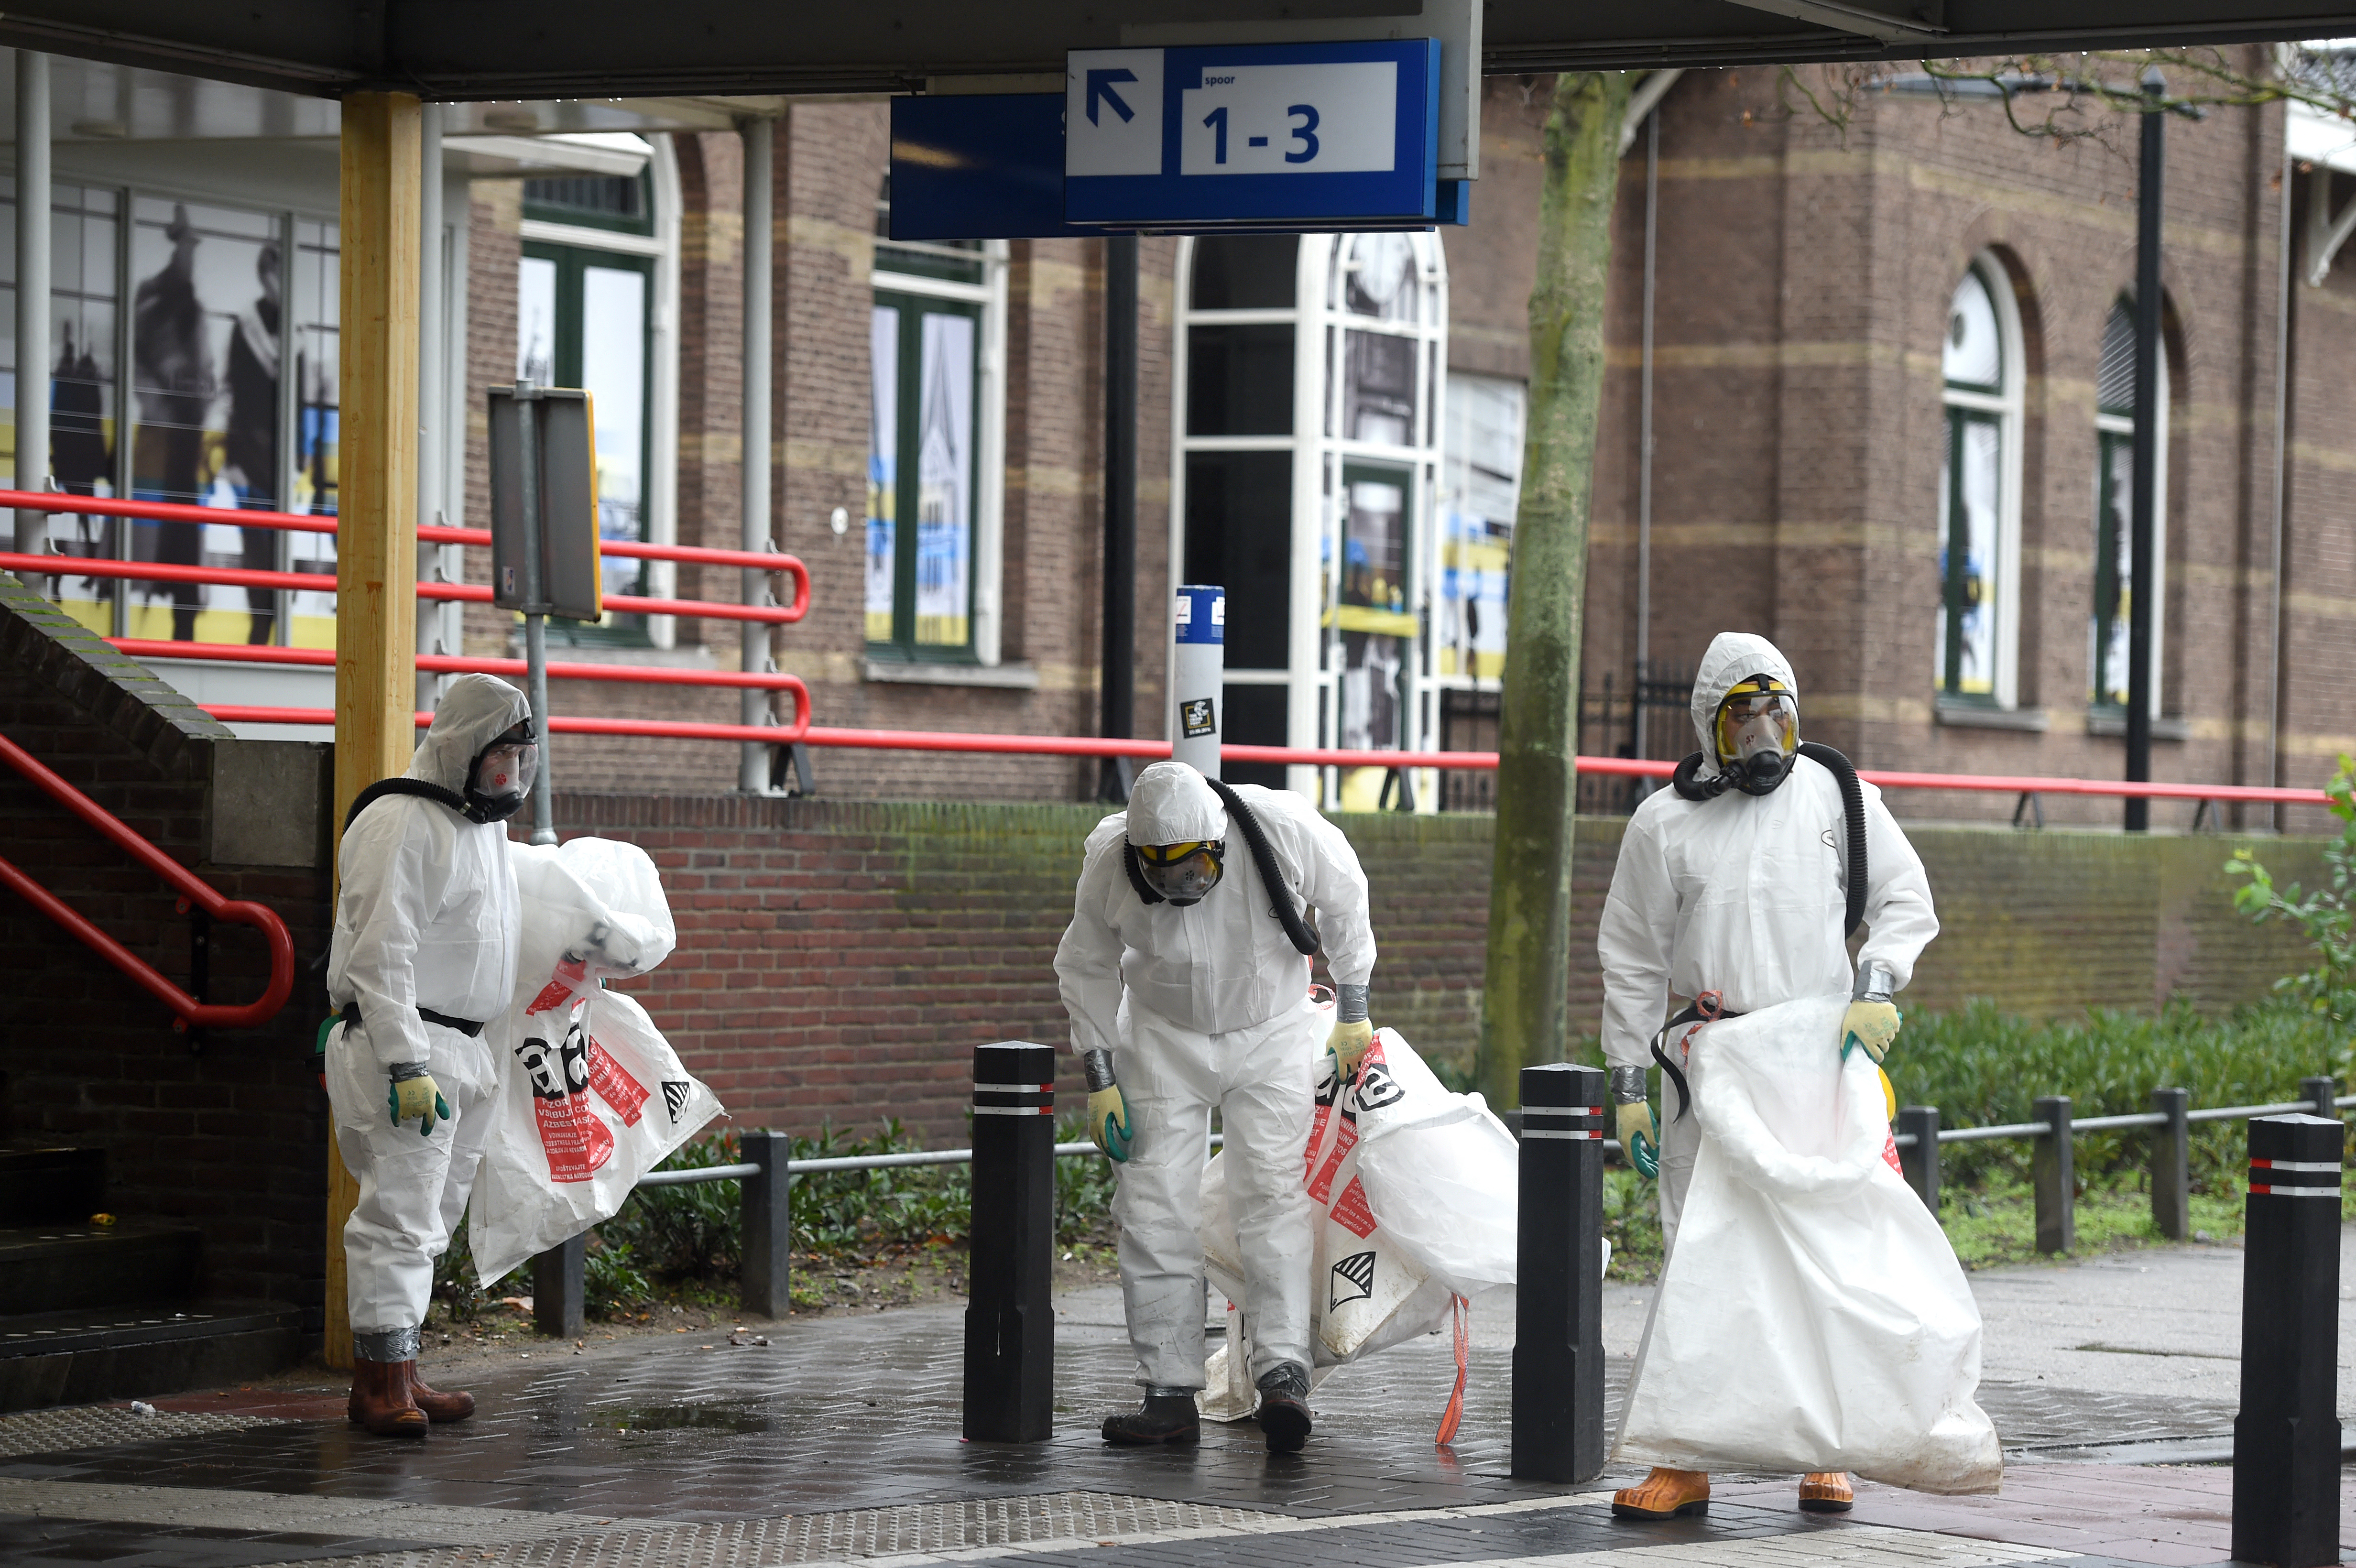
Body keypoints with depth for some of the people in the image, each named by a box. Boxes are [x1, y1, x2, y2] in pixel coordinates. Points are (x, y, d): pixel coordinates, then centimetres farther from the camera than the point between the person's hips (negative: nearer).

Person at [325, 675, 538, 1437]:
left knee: (426, 1221, 12)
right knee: (399, 1216, -11)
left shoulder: (485, 824, 18)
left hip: (461, 1052, 10)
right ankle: (382, 1382, -10)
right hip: (399, 1044, -10)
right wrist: (406, 1066, -24)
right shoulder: (402, 824, -13)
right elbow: (382, 953, -19)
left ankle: (393, 1375, 17)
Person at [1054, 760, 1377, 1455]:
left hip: (1271, 1033, -1)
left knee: (1274, 1194, -15)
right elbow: (1087, 969, -2)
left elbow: (1343, 898, -3)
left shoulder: (1283, 829, -25)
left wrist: (1353, 1011, 5)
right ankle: (1171, 1392, -2)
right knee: (1158, 1211, -5)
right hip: (1165, 1039, 1)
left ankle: (1283, 1374, -22)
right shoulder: (1109, 860, -21)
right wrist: (1101, 1078, -2)